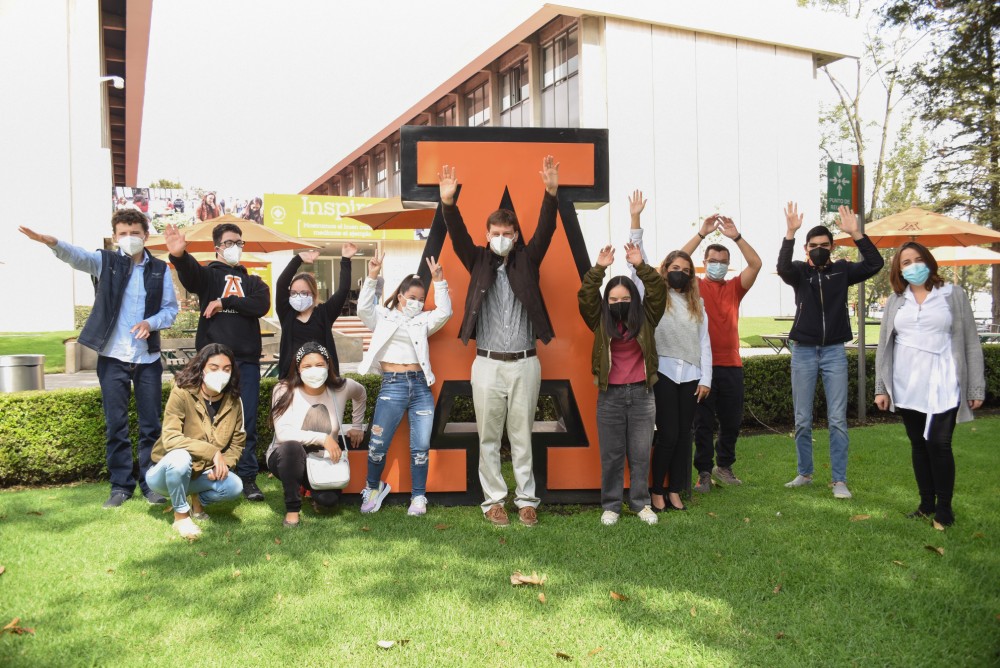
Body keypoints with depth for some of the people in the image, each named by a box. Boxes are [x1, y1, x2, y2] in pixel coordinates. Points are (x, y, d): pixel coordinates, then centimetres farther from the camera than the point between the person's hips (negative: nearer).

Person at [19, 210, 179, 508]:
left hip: (148, 358, 1)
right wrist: (53, 243, -39)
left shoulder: (160, 269, 6)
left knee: (150, 424, 5)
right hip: (112, 357, 0)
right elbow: (77, 256, -17)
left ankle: (150, 483, 17)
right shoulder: (106, 261, 3)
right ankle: (121, 485, 16)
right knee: (115, 425, 4)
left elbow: (171, 308, 4)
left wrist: (151, 323, -16)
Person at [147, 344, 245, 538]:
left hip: (202, 473, 4)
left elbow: (237, 444, 1)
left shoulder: (233, 401, -6)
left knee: (234, 486, -24)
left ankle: (198, 500, 10)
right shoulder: (181, 393, -21)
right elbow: (170, 439, -29)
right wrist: (212, 452, -33)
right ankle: (181, 514, -13)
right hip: (166, 471, -4)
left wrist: (223, 464, -20)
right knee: (180, 457, -37)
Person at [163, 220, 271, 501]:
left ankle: (247, 478, 8)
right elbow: (189, 273, -14)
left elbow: (262, 306, -2)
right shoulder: (208, 274, 11)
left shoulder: (253, 282, 20)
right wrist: (179, 255, -37)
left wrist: (225, 301, -9)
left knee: (247, 422, 2)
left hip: (247, 360, 2)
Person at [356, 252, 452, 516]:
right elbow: (363, 308, -7)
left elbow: (444, 312, 0)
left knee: (420, 447, 3)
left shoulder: (423, 321, 16)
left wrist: (439, 282, -8)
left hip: (421, 386, 3)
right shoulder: (382, 317, 10)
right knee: (377, 445, -3)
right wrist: (372, 277, -17)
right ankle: (373, 487, 22)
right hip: (392, 386, -2)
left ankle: (418, 496, 16)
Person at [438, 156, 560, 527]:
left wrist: (551, 192, -23)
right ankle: (494, 500, 19)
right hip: (487, 364, 0)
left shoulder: (527, 261, 6)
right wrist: (448, 201, -26)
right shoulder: (479, 262, 6)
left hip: (525, 364, 0)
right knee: (489, 438, 7)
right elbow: (458, 237, -9)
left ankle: (526, 499, 18)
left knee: (522, 436, 8)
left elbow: (545, 231, -8)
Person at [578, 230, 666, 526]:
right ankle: (610, 505, 16)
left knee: (640, 454, 8)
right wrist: (599, 268, -20)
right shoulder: (600, 322, 1)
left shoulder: (645, 319, 2)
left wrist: (640, 265, -17)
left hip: (642, 394, 1)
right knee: (611, 455, 6)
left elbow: (658, 291, -8)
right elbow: (585, 297, -11)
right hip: (610, 395, 0)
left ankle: (641, 503, 20)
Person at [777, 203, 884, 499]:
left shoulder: (842, 270, 2)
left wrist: (855, 233, -21)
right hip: (803, 352, 0)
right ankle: (805, 473, 21)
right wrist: (790, 233, -35)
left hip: (834, 352, 0)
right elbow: (782, 267, -23)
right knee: (802, 420, 7)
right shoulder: (799, 272, -1)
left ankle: (839, 480, 5)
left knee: (837, 420, -1)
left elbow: (875, 264, -11)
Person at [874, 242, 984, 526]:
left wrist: (976, 387, -1)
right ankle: (926, 503, 21)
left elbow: (971, 343, 3)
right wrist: (881, 388, 8)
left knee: (939, 444, -8)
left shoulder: (953, 295, 3)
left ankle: (944, 507, 7)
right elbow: (884, 345, 11)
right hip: (906, 387, 3)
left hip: (942, 385, -3)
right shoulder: (895, 301, 10)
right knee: (918, 445, 10)